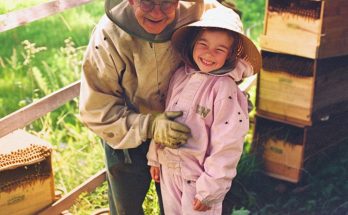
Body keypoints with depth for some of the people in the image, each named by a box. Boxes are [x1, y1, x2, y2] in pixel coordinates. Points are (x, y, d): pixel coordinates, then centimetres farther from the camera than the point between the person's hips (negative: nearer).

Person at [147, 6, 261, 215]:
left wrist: (210, 189, -18)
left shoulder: (225, 89, -20)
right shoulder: (180, 75, -1)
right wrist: (155, 157, 13)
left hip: (198, 177, -6)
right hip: (168, 170, 6)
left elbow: (227, 145, -20)